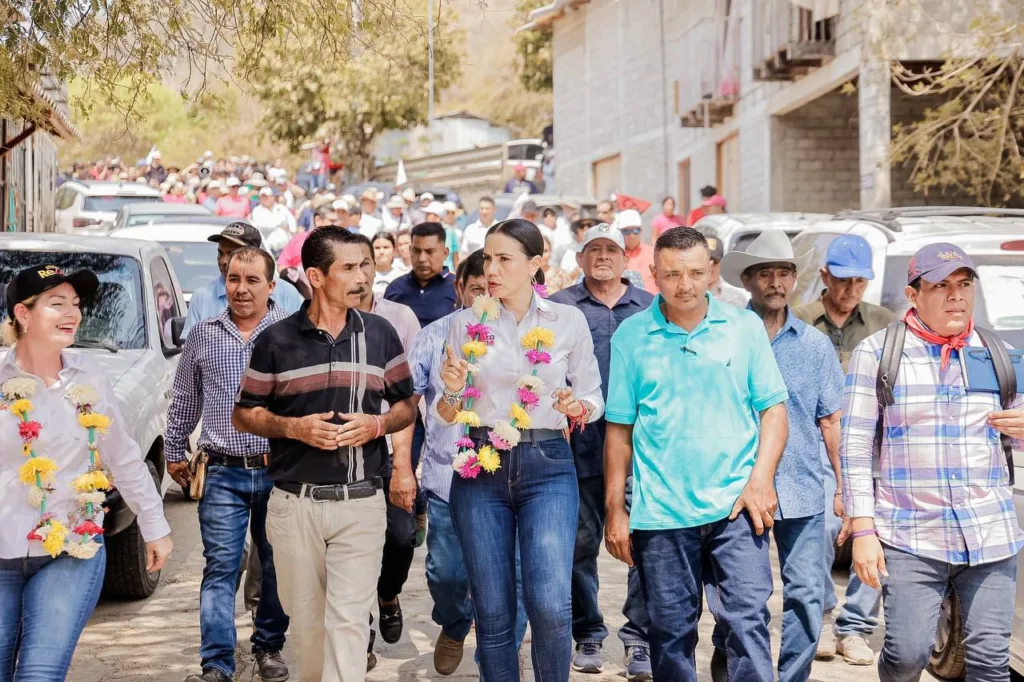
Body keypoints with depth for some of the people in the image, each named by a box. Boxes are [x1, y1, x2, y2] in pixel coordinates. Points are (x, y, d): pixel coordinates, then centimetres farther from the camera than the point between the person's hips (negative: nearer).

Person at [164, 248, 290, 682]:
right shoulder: (204, 335, 7)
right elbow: (185, 399, 17)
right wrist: (174, 451, 18)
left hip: (278, 470, -1)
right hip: (223, 473, 1)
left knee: (275, 566, 9)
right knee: (220, 566, -2)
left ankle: (269, 647, 25)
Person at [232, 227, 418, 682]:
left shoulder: (380, 334, 4)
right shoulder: (276, 340, 0)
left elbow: (406, 406, 12)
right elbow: (244, 415, 5)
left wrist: (377, 424, -9)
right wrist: (294, 427, -12)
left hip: (361, 504, 0)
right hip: (294, 503, 0)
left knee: (349, 620, -7)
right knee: (305, 619, 12)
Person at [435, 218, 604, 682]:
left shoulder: (568, 321, 3)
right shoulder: (466, 323, 6)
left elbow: (593, 399, 10)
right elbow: (447, 414, 10)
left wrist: (577, 408, -12)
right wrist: (452, 391, -12)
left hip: (547, 467, -1)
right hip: (481, 468, 2)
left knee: (550, 605, -16)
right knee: (493, 613, 3)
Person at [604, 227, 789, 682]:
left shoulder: (745, 327, 3)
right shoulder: (631, 336, 3)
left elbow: (773, 408, 4)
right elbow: (619, 428, 5)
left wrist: (761, 478, -9)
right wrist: (614, 509, 3)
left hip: (736, 506, 0)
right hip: (661, 511, 1)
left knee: (748, 618, -9)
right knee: (670, 631, 8)